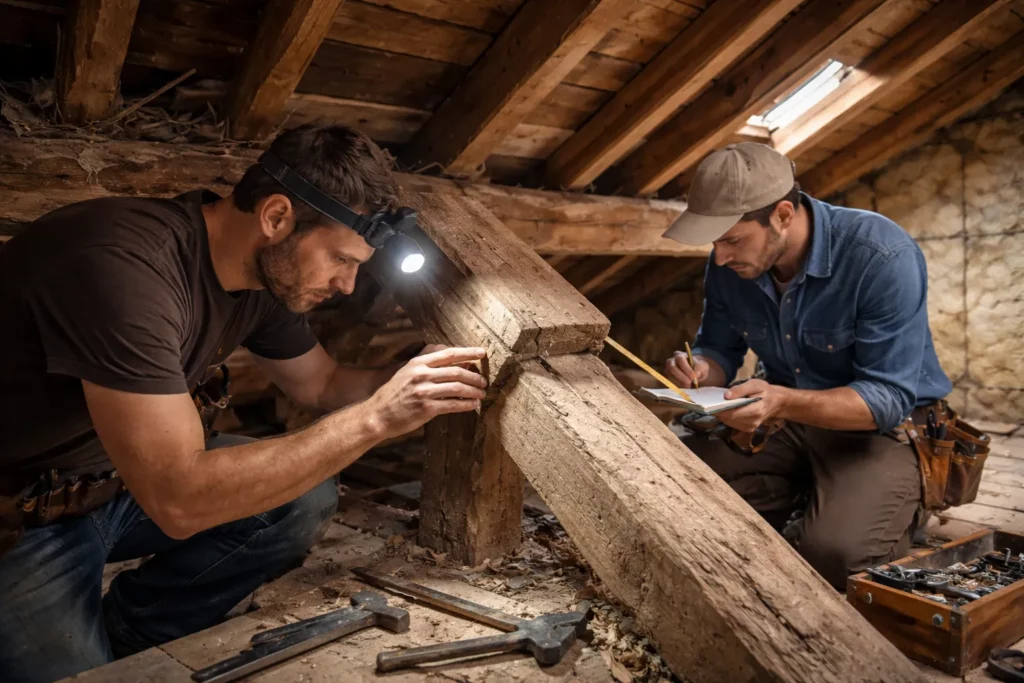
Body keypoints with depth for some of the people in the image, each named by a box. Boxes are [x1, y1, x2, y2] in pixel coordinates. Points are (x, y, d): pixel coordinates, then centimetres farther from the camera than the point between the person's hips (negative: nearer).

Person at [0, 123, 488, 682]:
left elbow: (322, 385, 8)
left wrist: (418, 378, -10)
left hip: (123, 482, 7)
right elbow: (179, 501, -36)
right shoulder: (123, 266, -33)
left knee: (306, 499, -5)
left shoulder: (266, 272, -8)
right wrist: (376, 417, -34)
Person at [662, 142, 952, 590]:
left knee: (833, 551, -30)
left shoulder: (884, 259, -26)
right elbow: (720, 349, 5)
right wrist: (700, 369, -20)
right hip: (784, 419, 5)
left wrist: (783, 402, -40)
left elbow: (889, 399, -25)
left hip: (884, 426, -5)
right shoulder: (729, 263, -9)